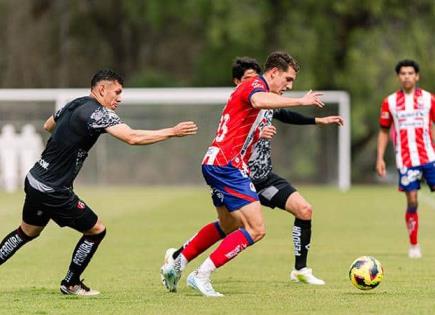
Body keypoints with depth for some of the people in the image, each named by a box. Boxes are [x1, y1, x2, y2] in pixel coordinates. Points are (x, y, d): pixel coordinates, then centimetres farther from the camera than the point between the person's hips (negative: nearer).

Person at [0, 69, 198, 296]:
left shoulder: (74, 105, 9)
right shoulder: (97, 113, -18)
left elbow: (48, 126, 28)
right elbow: (132, 137, -27)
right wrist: (172, 132, -22)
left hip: (35, 180, 9)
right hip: (53, 190, -9)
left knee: (27, 232, 25)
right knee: (96, 230, 5)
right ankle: (70, 284, 16)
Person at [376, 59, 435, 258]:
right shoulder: (390, 102, 6)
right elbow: (383, 131, 11)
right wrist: (380, 158, 3)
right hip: (406, 160, 0)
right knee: (412, 202, -3)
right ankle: (413, 246, 10)